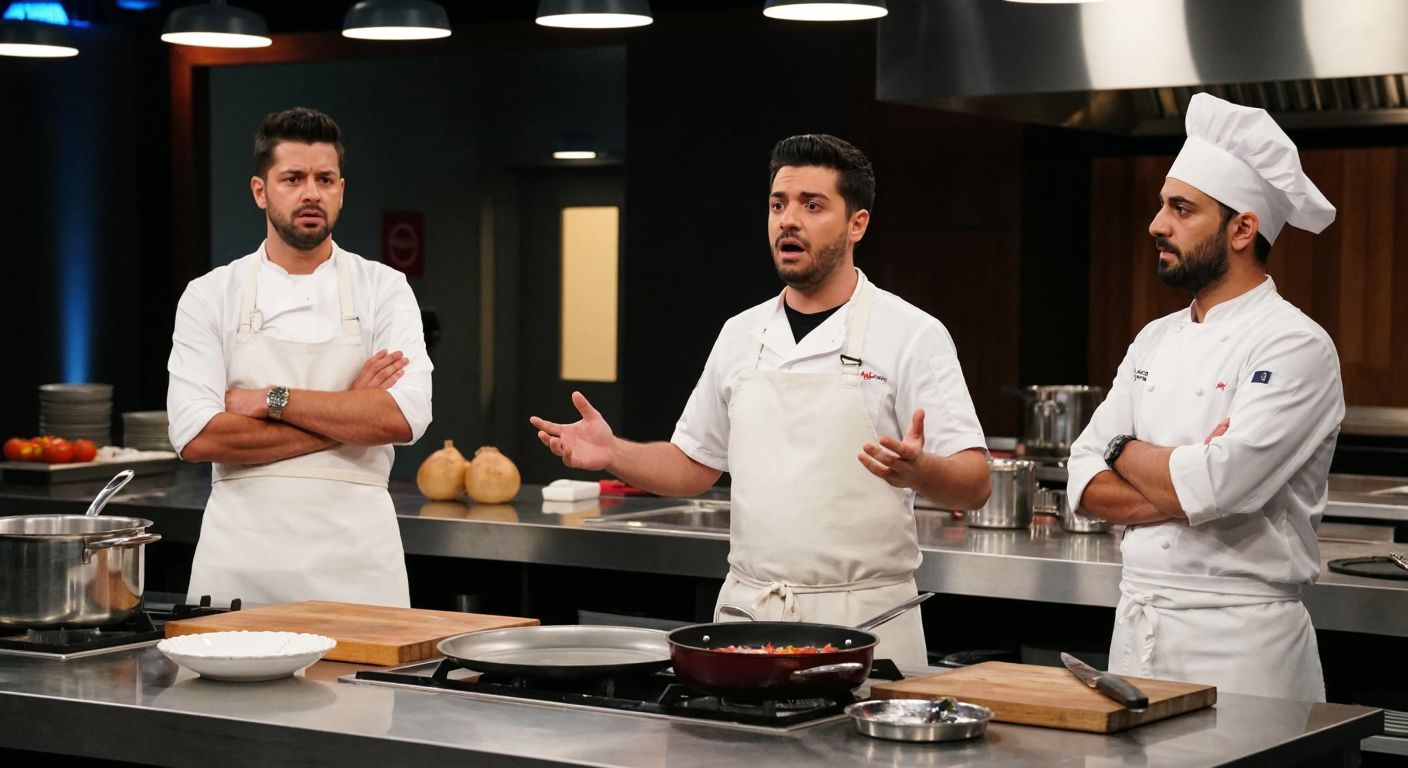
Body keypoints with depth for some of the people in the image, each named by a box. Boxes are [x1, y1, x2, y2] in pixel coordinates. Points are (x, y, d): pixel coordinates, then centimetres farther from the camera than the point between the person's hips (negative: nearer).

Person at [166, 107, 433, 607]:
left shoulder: (383, 289, 3)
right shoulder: (211, 296, 3)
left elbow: (405, 417, -12)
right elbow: (196, 436, -10)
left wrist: (272, 399, -13)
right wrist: (346, 419, -11)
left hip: (354, 555, 0)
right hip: (243, 558, 0)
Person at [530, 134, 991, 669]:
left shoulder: (913, 336, -5)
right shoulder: (740, 335, 11)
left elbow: (974, 485, -11)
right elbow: (694, 465, 21)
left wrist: (918, 471, -32)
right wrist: (613, 454, 4)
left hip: (862, 623, -4)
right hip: (746, 614, 5)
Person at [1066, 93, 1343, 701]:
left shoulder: (1296, 347, -12)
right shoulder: (1156, 341, 11)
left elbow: (1212, 485, -23)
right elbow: (1085, 487, 5)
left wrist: (1127, 453, -4)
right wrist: (1185, 486, -12)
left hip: (1239, 642, -7)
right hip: (1135, 626, 7)